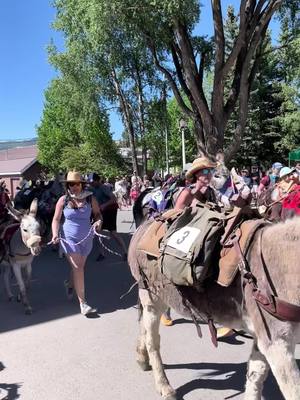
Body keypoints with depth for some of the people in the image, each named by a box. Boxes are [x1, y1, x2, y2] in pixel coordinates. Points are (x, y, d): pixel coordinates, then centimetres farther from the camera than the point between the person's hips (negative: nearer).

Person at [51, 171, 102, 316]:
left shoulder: (90, 199, -6)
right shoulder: (63, 200, -8)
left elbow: (97, 213, 6)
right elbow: (56, 219, -2)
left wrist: (98, 221, -17)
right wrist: (55, 234, -17)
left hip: (86, 238, 3)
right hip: (69, 238, -2)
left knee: (79, 267, 19)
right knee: (77, 268, -7)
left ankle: (69, 283, 54)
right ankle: (83, 303, -2)